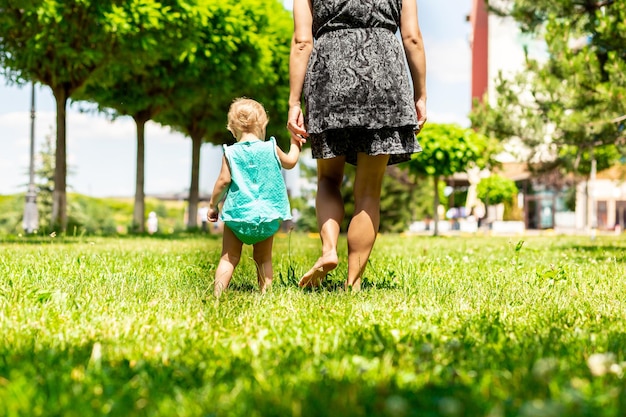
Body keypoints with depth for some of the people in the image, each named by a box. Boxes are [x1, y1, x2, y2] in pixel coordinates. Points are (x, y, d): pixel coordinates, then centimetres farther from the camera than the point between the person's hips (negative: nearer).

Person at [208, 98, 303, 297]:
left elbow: (224, 180, -7)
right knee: (263, 259, 12)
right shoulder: (270, 148, 3)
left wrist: (212, 204, 5)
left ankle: (217, 294, -4)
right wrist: (295, 145, 39)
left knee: (228, 258, 5)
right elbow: (290, 162, 20)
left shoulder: (230, 153, -3)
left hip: (237, 214, -1)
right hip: (267, 216, 1)